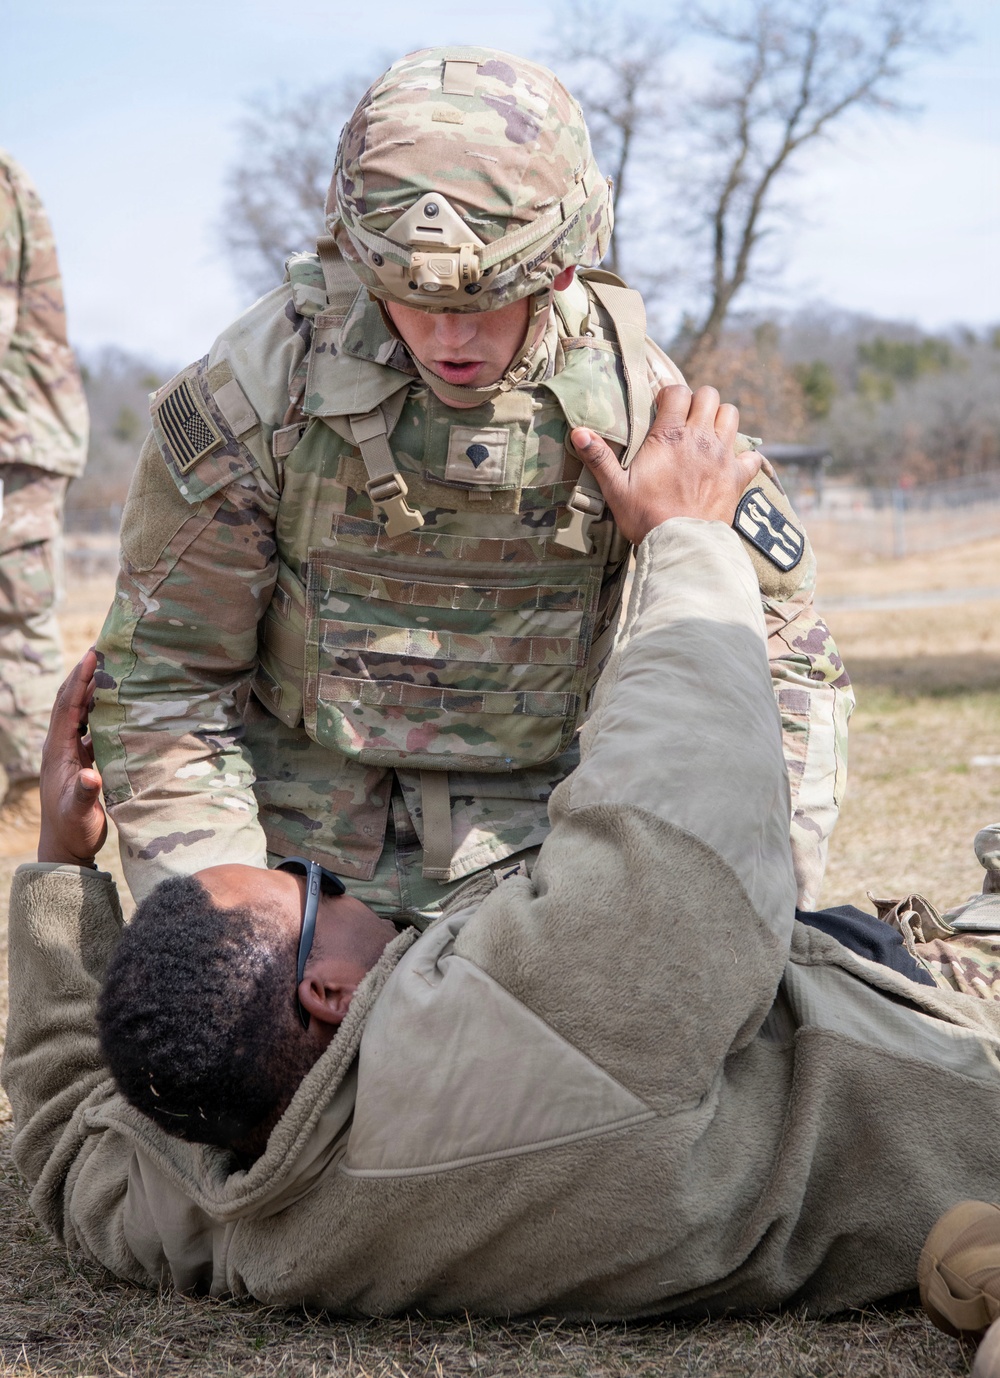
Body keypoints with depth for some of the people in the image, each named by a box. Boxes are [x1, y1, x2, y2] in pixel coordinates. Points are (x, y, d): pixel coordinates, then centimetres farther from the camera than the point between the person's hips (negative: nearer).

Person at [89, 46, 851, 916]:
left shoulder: (637, 403, -13)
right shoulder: (252, 395, -16)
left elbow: (785, 659, -4)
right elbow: (163, 687, -8)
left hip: (529, 868, 1)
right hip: (301, 853, -1)